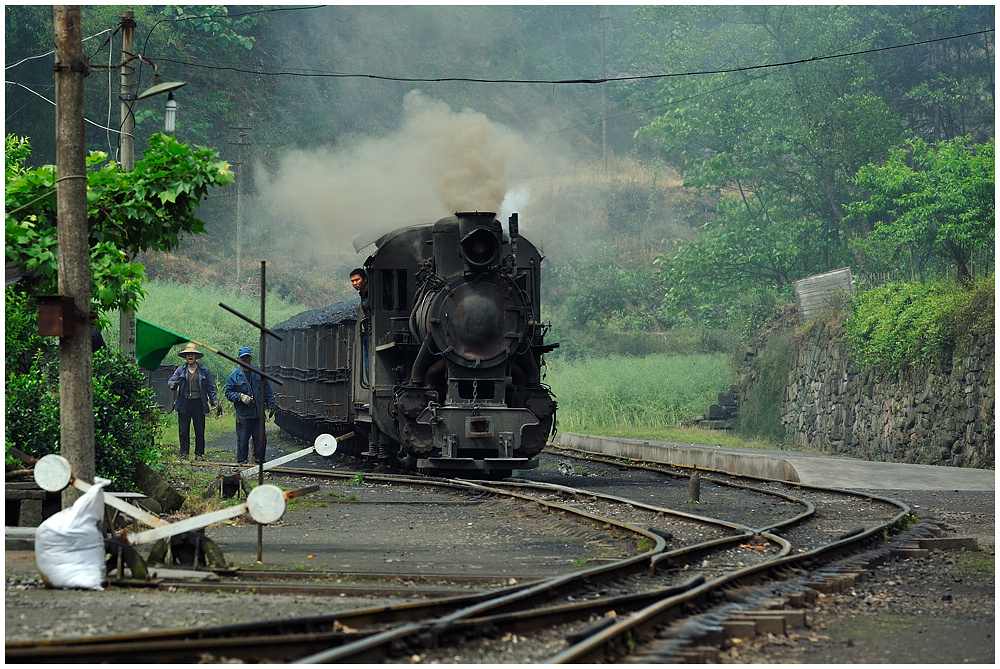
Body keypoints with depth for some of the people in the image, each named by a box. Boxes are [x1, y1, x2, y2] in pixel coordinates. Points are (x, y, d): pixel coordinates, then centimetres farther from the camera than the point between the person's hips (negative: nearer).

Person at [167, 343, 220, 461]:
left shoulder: (204, 371, 8)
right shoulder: (180, 370, 9)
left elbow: (210, 388, 10)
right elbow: (171, 382, 1)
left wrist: (215, 401, -2)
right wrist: (172, 384, -24)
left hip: (199, 403, -1)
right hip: (184, 404, 1)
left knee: (200, 430, 1)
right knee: (183, 430, 1)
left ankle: (199, 454, 8)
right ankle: (184, 453, 8)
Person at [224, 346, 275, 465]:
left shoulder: (259, 373, 11)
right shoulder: (234, 376, 3)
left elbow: (267, 392, 14)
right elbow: (228, 393, 0)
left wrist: (270, 407, 8)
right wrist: (241, 396, -16)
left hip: (258, 414, 3)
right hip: (243, 415, -3)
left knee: (260, 441, 5)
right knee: (242, 441, 1)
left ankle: (259, 461, 15)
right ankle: (241, 463, 8)